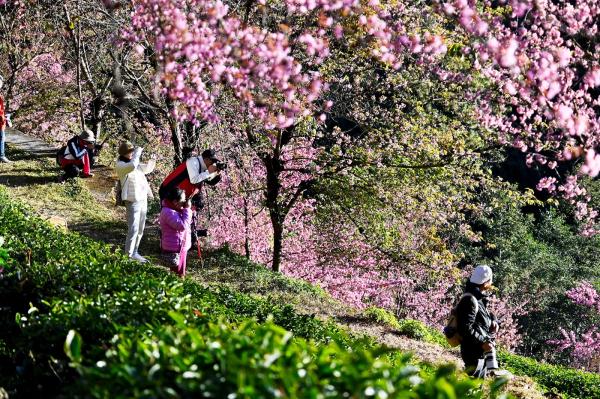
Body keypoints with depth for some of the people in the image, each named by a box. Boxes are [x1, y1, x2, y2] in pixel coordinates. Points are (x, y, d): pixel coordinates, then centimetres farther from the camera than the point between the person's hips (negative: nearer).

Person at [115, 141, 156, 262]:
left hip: (143, 199, 9)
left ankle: (134, 252, 22)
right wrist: (138, 153, -19)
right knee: (133, 229, -13)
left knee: (140, 229, 13)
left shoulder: (136, 164, 15)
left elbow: (147, 169, 28)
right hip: (133, 201, -9)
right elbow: (132, 165, -33)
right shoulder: (121, 166, -12)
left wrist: (152, 160, 8)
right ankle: (130, 254, -10)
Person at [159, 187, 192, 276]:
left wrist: (187, 209, 5)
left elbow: (187, 223, 20)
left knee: (180, 273, 17)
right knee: (177, 273, -4)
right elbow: (183, 226, -28)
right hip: (174, 250, -10)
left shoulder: (176, 210, 10)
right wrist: (187, 209, -22)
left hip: (181, 247, 10)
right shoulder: (168, 212, -22)